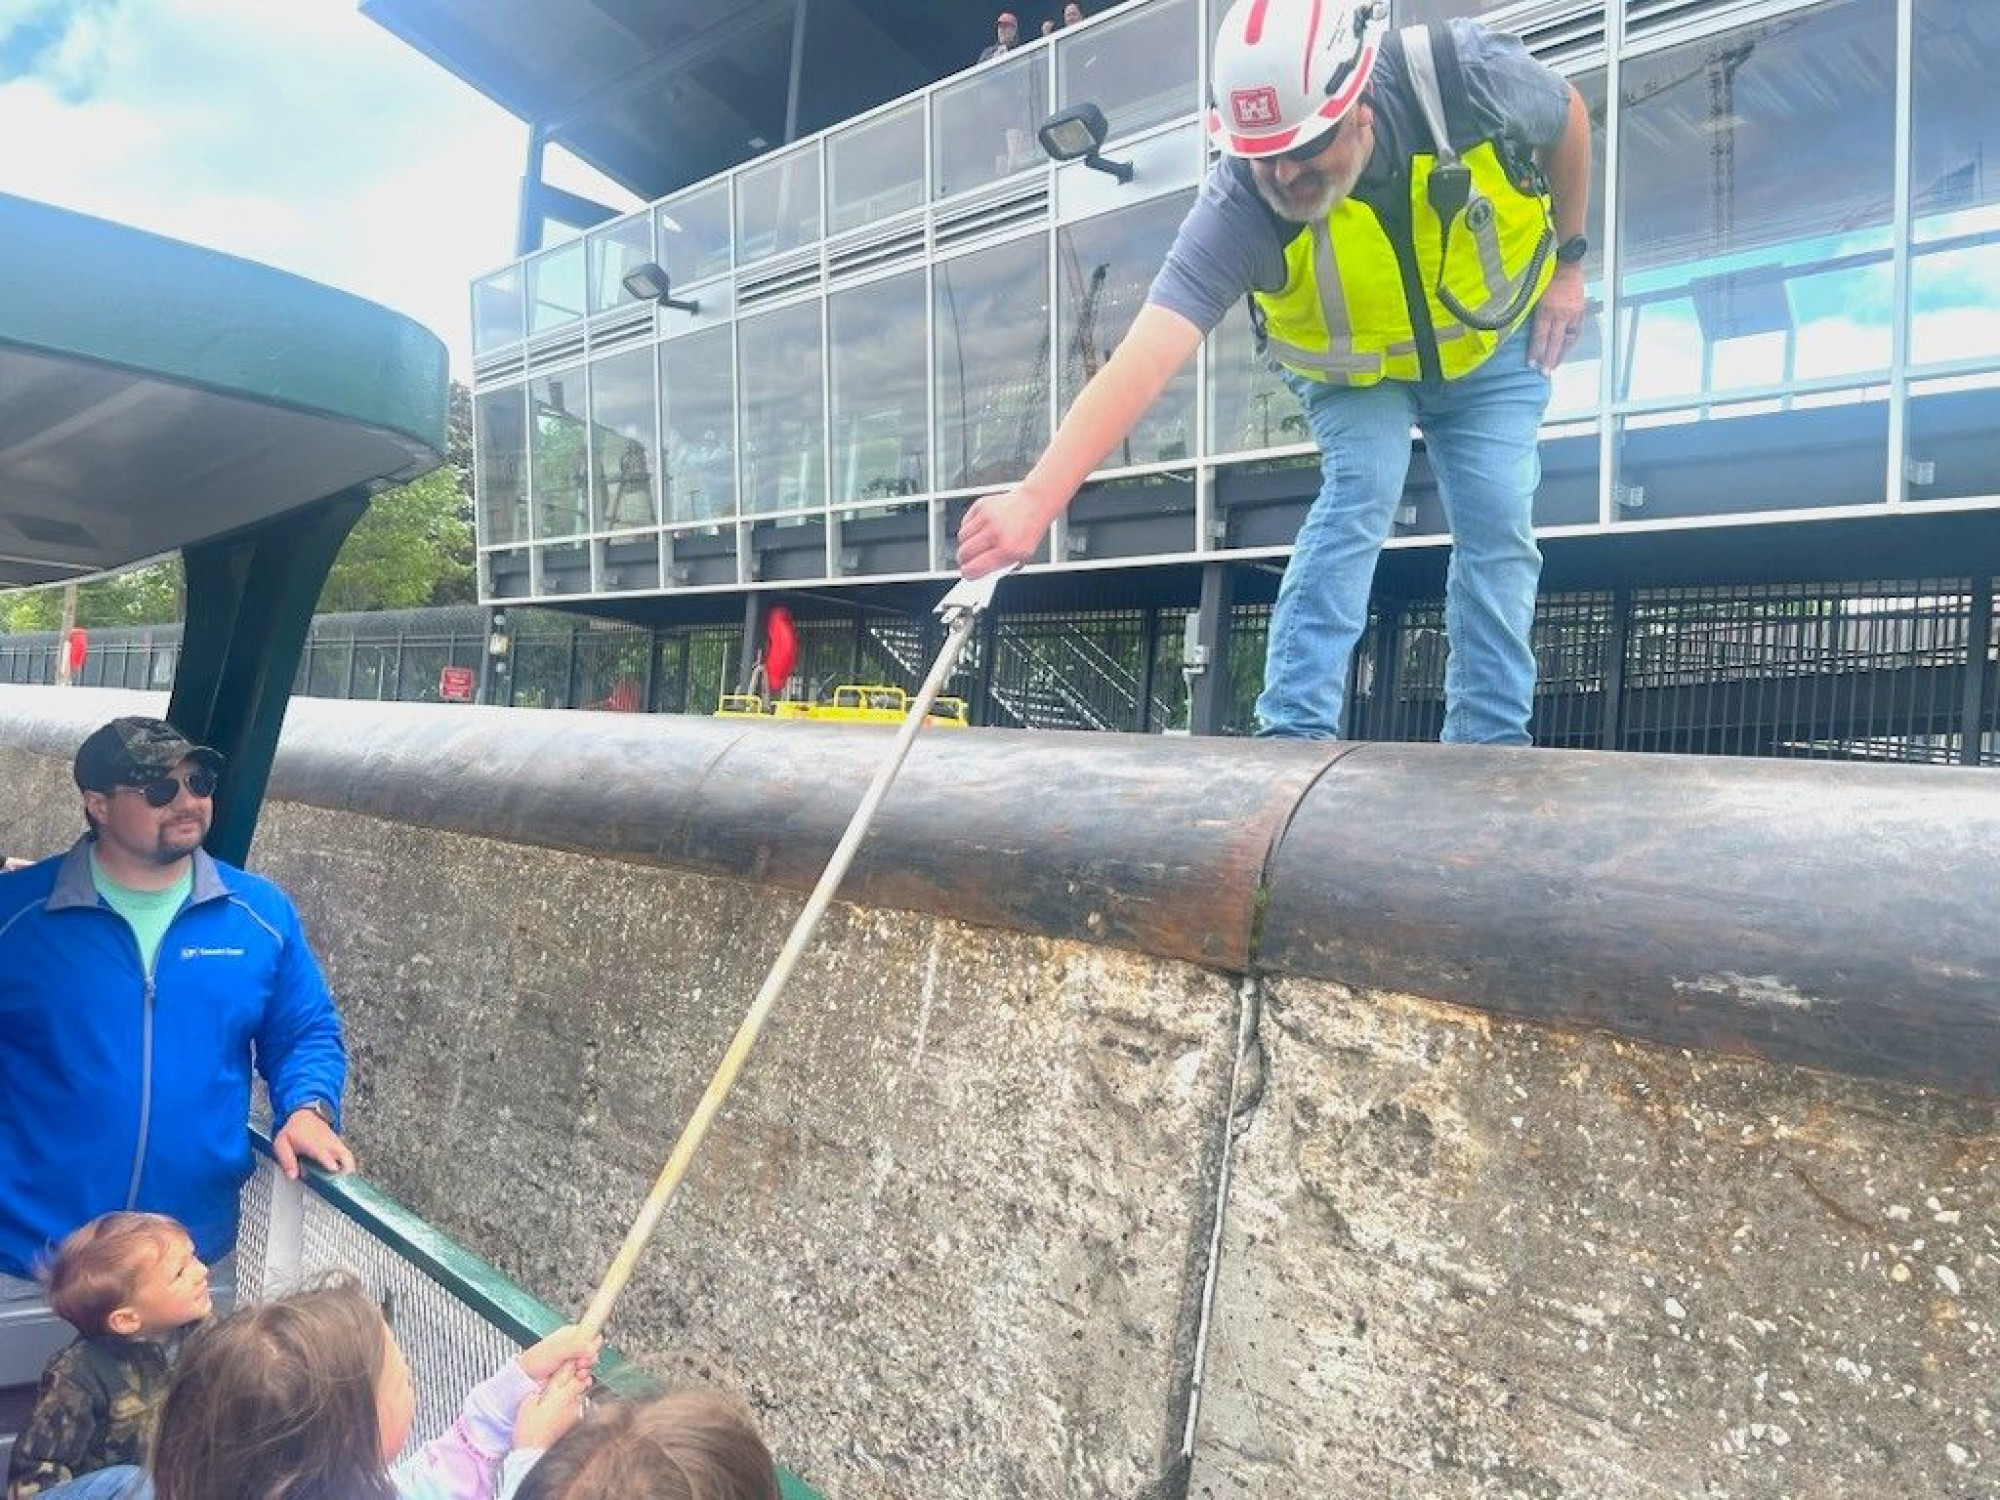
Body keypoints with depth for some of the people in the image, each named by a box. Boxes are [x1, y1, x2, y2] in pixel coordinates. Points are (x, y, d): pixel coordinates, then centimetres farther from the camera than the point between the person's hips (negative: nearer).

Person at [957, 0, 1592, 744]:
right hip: (1353, 370, -1)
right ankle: (1295, 729, -17)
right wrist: (1034, 499, -60)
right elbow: (1143, 360, -48)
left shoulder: (1470, 74, -33)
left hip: (1493, 350, 2)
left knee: (1497, 529, -7)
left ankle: (1491, 743, 5)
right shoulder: (1238, 210, -37)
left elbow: (1568, 118, -9)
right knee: (1358, 496, -25)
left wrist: (1567, 262, -3)